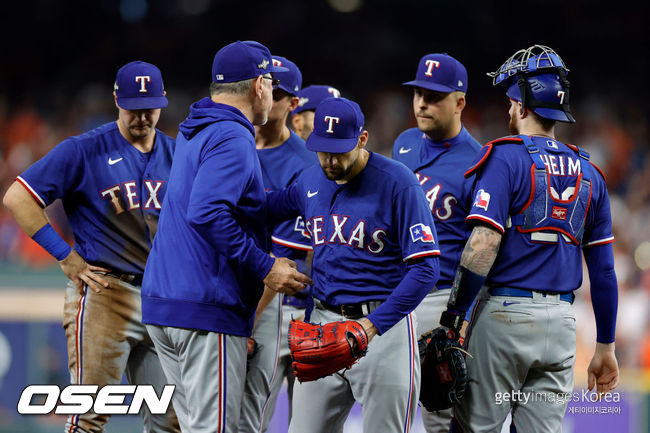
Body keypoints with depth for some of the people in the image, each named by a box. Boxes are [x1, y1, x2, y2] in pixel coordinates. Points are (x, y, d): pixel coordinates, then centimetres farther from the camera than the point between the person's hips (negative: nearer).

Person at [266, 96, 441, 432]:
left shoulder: (398, 184, -12)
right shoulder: (310, 182, 9)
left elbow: (425, 268, -17)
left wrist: (373, 325, -25)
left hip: (384, 323, -6)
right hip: (323, 322, 6)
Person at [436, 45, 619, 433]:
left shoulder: (507, 157, -6)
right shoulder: (589, 173, 12)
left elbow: (484, 245, -15)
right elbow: (603, 269, 13)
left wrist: (453, 317, -11)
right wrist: (605, 347, 19)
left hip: (505, 313, -5)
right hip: (561, 320, 5)